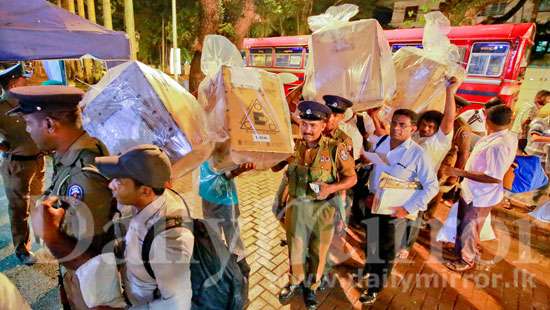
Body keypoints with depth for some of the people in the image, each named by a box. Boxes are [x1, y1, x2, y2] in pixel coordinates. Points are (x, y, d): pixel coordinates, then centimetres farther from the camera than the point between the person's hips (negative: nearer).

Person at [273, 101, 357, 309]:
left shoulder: (335, 149, -14)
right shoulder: (292, 146, -5)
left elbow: (352, 177, -6)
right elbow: (274, 167, 4)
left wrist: (331, 187, -24)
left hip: (323, 208, -2)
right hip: (296, 205, 2)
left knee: (318, 251, 17)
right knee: (295, 247, 18)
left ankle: (310, 287, 44)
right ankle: (295, 282, 46)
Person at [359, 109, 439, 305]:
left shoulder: (418, 154, -21)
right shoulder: (379, 142, -4)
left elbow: (432, 187, -18)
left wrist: (408, 209, -19)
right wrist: (370, 191, 5)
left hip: (395, 210, -5)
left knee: (385, 252, 14)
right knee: (370, 244, 25)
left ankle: (374, 287, 38)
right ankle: (369, 272, 54)